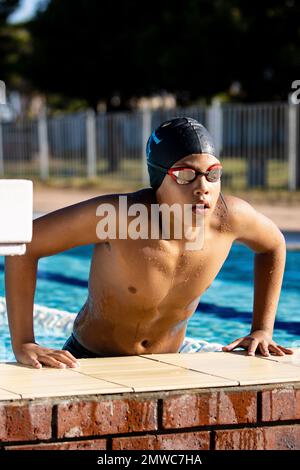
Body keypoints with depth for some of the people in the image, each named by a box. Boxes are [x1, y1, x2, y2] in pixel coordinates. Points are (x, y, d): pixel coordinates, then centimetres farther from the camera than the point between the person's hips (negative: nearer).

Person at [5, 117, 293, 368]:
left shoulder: (230, 216, -17)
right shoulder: (118, 215, -30)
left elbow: (273, 244, 7)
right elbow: (24, 242, -26)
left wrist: (262, 330, 3)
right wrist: (22, 345, -28)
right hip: (90, 362, -4)